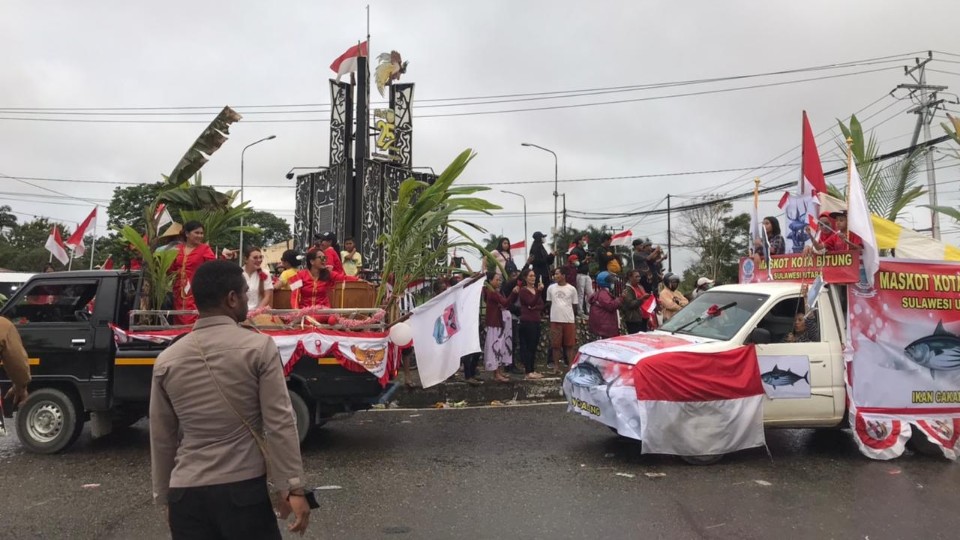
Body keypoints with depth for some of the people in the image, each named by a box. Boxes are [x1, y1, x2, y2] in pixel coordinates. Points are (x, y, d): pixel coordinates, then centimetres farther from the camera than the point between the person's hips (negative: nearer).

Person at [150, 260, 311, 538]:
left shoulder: (166, 360, 2)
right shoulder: (259, 347, -9)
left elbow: (161, 438, 8)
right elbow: (280, 423, -12)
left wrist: (164, 496, 18)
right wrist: (292, 487, -9)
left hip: (186, 493, 4)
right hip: (243, 488, -3)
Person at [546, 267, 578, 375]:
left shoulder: (572, 289, 0)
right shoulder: (551, 288, 4)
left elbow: (574, 305, 7)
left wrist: (575, 319, 9)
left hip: (569, 320, -1)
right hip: (555, 320, 1)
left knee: (570, 345, 3)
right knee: (555, 344, 3)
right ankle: (556, 366, 11)